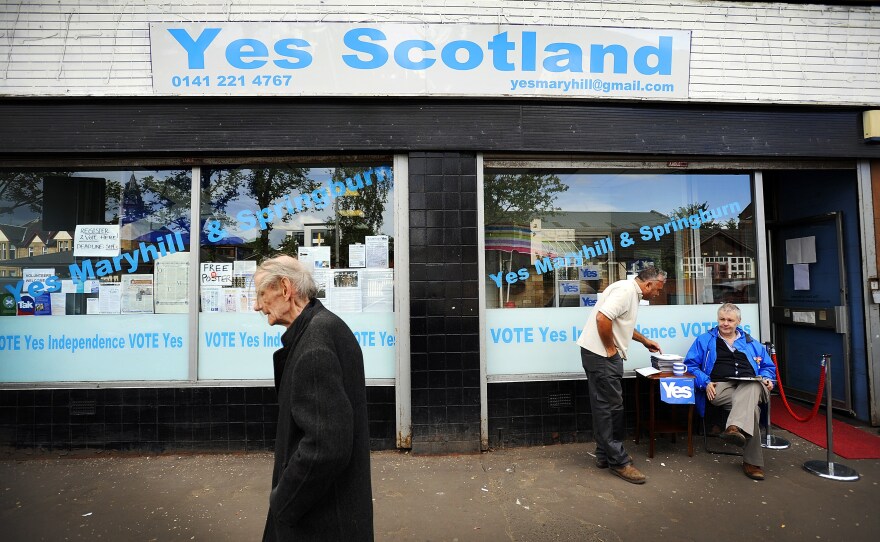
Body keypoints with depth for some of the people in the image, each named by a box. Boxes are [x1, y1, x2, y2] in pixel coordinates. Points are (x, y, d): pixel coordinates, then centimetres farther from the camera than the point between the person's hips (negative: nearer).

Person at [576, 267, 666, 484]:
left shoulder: (632, 292, 19)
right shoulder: (626, 290, -15)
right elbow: (602, 318, -29)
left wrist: (644, 340, 38)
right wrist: (610, 348, -17)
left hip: (604, 354, 11)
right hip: (601, 354, -11)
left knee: (604, 406, 15)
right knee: (611, 406, -4)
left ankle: (605, 455, 25)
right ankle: (618, 461, 6)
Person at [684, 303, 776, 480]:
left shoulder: (751, 343, 29)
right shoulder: (704, 340, 19)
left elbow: (769, 366, 31)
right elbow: (690, 365, 11)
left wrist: (767, 378, 5)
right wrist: (705, 383, -7)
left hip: (750, 385, 2)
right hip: (720, 387, -2)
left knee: (753, 387, -40)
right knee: (751, 408, -35)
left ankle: (735, 427, -58)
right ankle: (752, 462, -36)